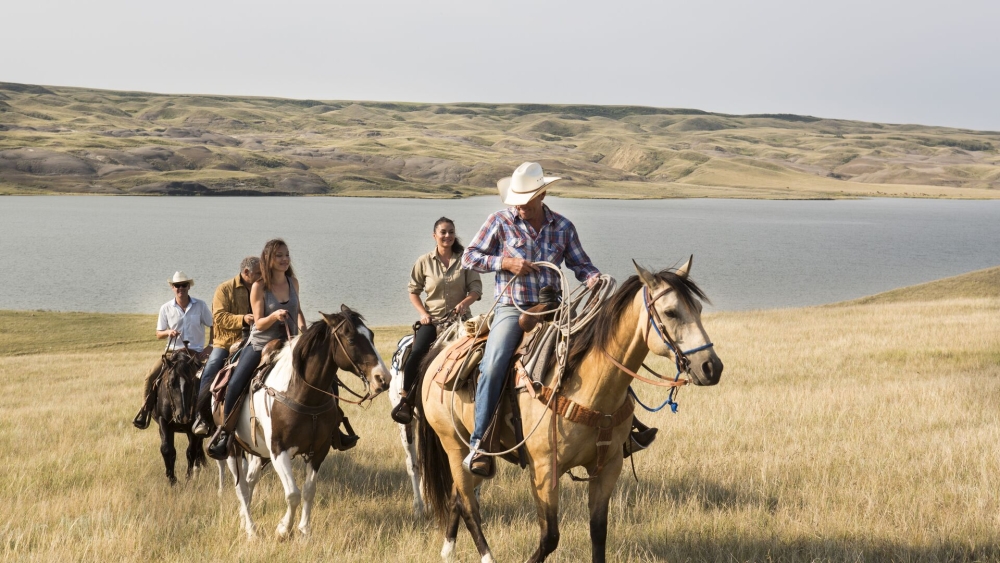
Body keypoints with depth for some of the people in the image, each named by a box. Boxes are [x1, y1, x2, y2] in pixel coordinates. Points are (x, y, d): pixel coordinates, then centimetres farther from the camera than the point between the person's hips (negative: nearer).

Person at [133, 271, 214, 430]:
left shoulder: (200, 305, 0)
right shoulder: (166, 308, 5)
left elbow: (213, 326, 7)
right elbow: (159, 334, 10)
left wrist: (210, 347, -3)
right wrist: (168, 332, -13)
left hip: (195, 352, -2)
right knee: (150, 377, -15)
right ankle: (145, 412, -3)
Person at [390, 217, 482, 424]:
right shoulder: (425, 262, 3)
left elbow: (476, 288, -2)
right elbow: (413, 291, 10)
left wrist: (465, 302, -22)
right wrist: (422, 313, -6)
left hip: (458, 318, 1)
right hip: (432, 319, -1)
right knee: (416, 353, -24)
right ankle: (405, 400, -17)